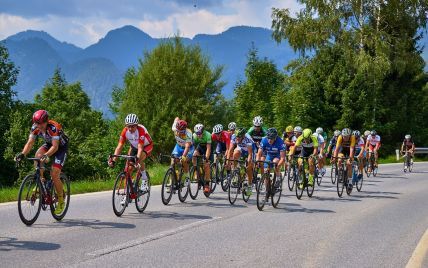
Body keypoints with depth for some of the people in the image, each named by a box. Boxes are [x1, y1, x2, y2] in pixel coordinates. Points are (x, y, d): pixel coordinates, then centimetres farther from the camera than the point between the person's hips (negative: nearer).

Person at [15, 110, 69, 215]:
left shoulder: (53, 127, -34)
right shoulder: (35, 128, -17)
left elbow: (55, 146, -41)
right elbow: (30, 143, -19)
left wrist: (46, 155, -58)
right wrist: (22, 154, -36)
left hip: (61, 147, -5)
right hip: (49, 144, 5)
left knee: (54, 175, -16)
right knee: (38, 155, -29)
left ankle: (61, 201, 1)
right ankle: (41, 181, -11)